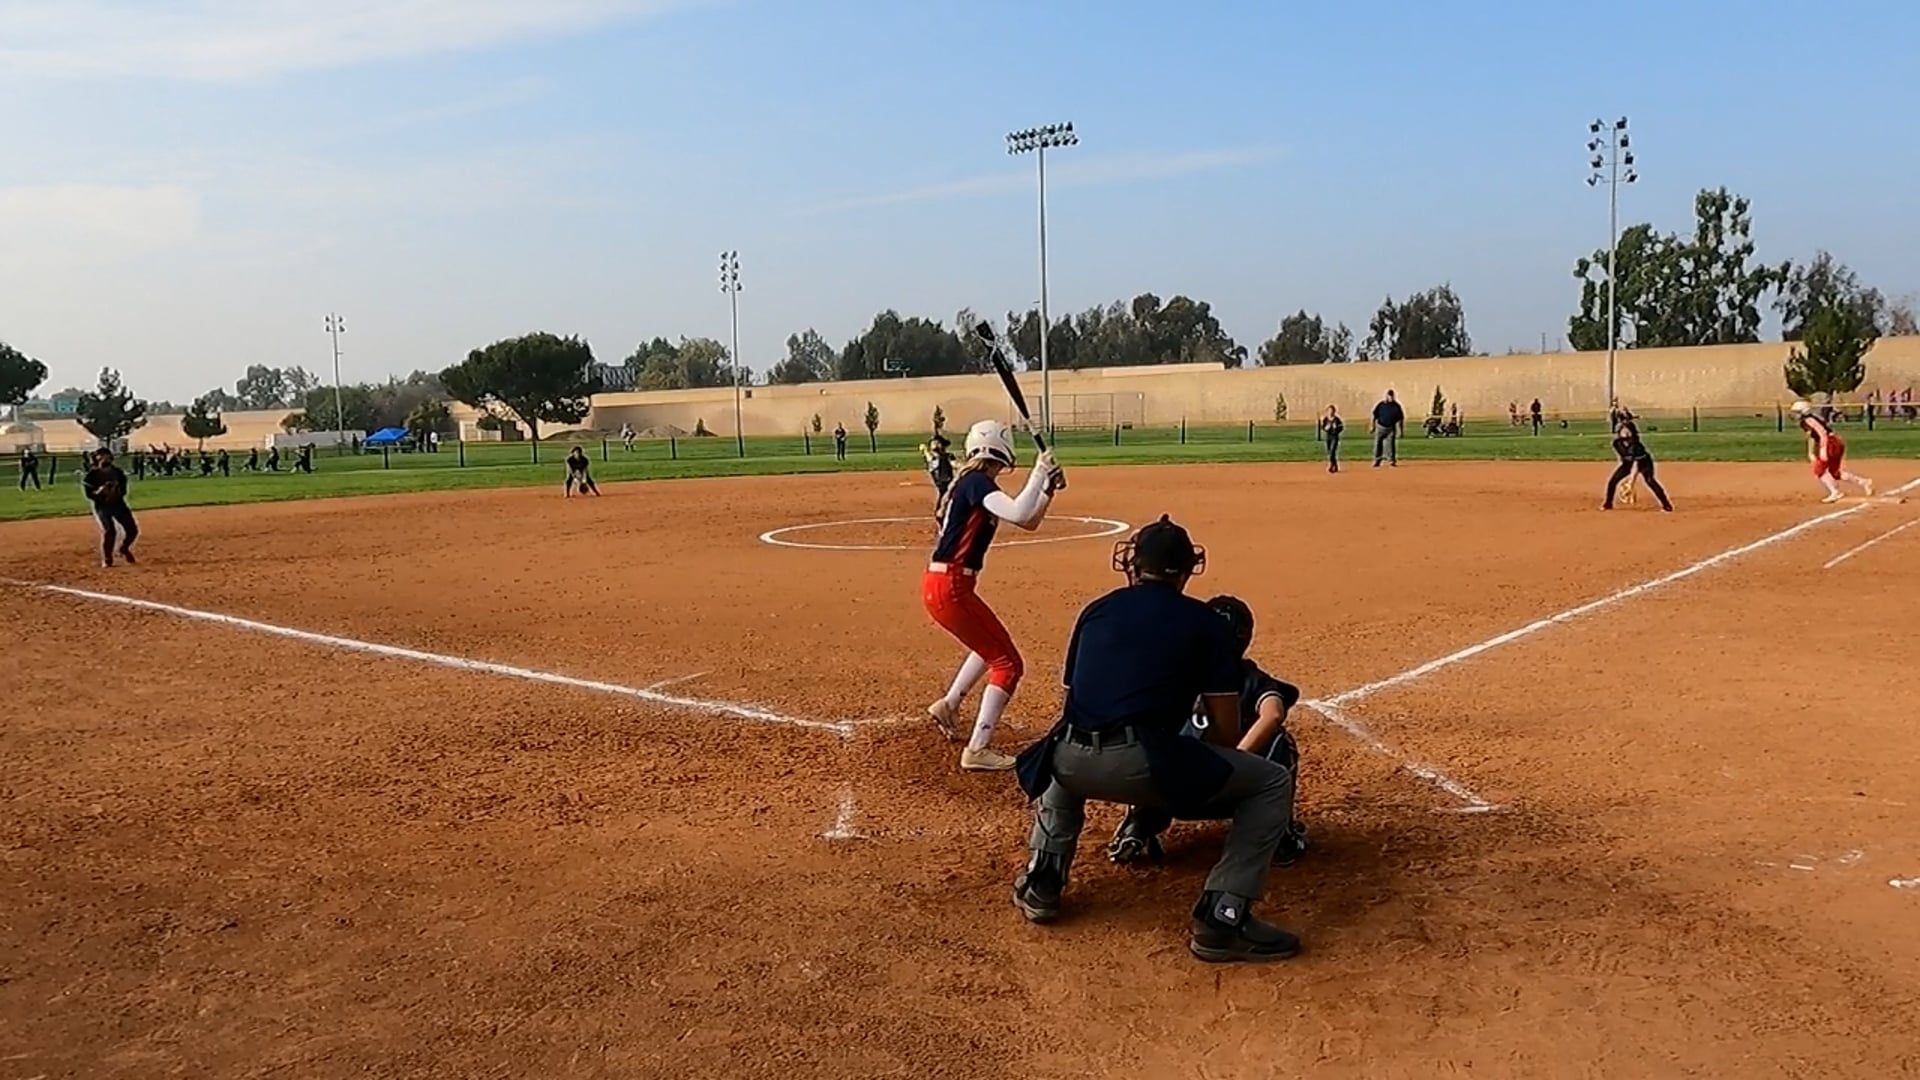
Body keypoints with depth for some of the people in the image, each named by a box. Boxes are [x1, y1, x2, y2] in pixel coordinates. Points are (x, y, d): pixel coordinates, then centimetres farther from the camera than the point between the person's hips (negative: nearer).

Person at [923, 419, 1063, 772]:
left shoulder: (970, 483, 15)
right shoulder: (977, 482, -13)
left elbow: (1029, 522, 19)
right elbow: (1019, 515, -31)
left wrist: (1048, 488, 4)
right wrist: (1039, 471, -20)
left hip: (941, 585, 10)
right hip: (950, 587, -10)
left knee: (990, 645, 32)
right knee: (1007, 663, -4)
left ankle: (948, 704, 39)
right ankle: (977, 751, -6)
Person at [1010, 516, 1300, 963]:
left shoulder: (1097, 610, 22)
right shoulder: (1205, 622, 12)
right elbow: (1226, 732, 9)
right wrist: (1185, 773, 28)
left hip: (1074, 763, 5)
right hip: (1141, 764, -4)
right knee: (1272, 783, 13)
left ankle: (1041, 884, 30)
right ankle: (1221, 920, 1)